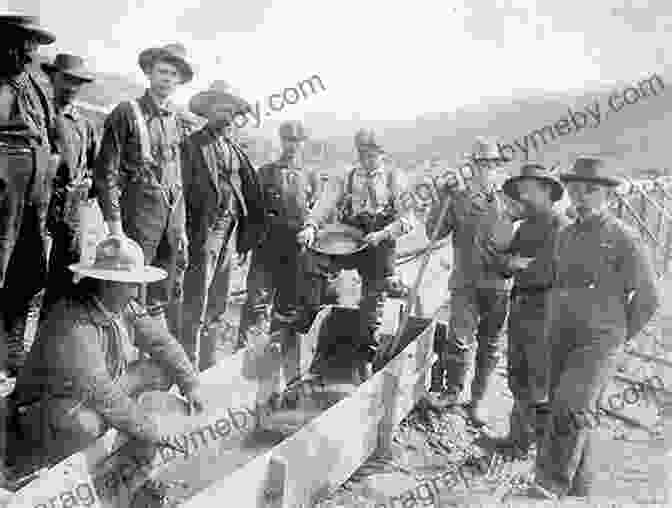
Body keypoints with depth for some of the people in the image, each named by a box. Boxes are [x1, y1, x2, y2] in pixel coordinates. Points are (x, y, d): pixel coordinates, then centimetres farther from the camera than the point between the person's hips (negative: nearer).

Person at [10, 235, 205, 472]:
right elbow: (99, 393, -35)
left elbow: (161, 341, 1)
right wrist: (149, 429, -29)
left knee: (162, 369, -3)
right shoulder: (74, 324, -33)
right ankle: (26, 457, -9)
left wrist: (190, 383, -7)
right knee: (85, 424, -40)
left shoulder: (126, 307, -9)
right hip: (50, 406, -8)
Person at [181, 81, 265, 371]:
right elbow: (183, 189, -10)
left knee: (217, 306, 14)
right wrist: (183, 232, -16)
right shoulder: (193, 144, -2)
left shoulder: (235, 149, 17)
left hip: (230, 231, 7)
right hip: (205, 230, -7)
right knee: (196, 307, -6)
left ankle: (207, 366, 25)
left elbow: (252, 192, 15)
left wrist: (248, 232, 8)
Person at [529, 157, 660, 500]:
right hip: (561, 340, 6)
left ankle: (551, 484, -14)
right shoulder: (565, 236, 11)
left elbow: (648, 297, -4)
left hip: (600, 342, -6)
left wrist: (620, 334, 1)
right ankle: (581, 489, 24)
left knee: (571, 408, -21)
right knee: (576, 416, 11)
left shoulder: (624, 239, -7)